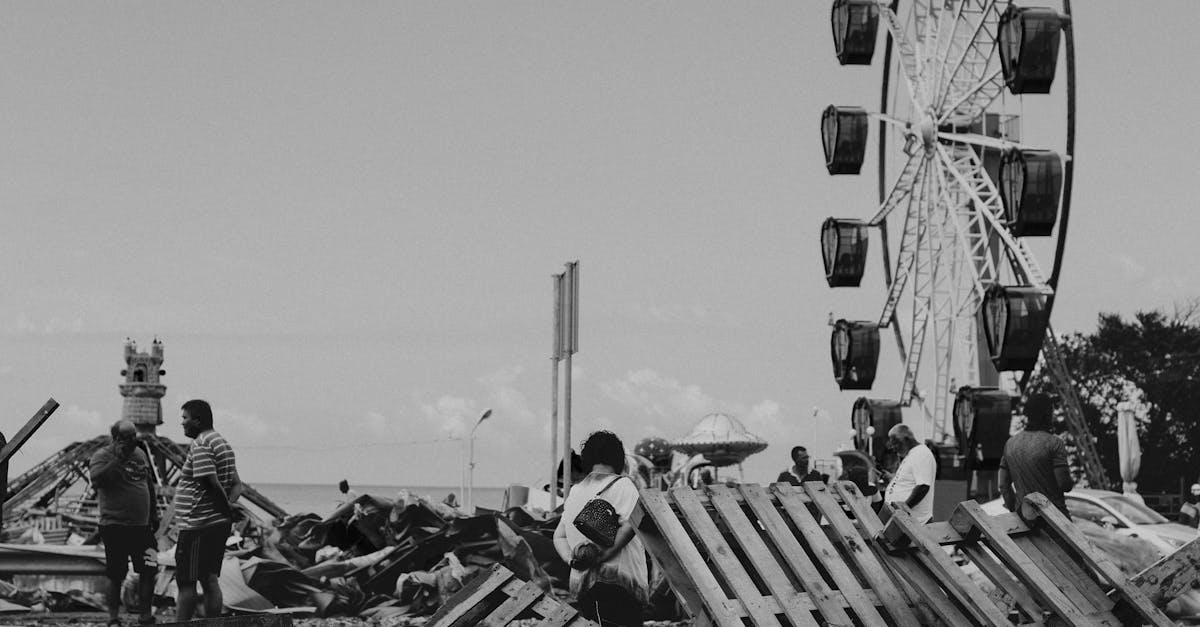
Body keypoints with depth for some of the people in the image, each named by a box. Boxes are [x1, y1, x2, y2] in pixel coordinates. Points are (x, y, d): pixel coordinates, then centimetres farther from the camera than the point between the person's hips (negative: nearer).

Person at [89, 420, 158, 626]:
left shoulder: (140, 454, 12)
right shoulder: (102, 456, -8)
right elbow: (97, 479, -27)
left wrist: (154, 512, 20)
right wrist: (118, 459, -26)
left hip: (142, 525, 5)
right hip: (115, 526, -5)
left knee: (148, 571, 2)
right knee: (115, 576, 2)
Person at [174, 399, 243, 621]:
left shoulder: (200, 445, -14)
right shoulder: (222, 442, 18)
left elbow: (212, 484, -22)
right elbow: (237, 484, 17)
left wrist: (227, 508, -9)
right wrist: (228, 506, 2)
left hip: (198, 526, -10)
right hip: (219, 524, 10)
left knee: (186, 583, -7)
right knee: (210, 580, 12)